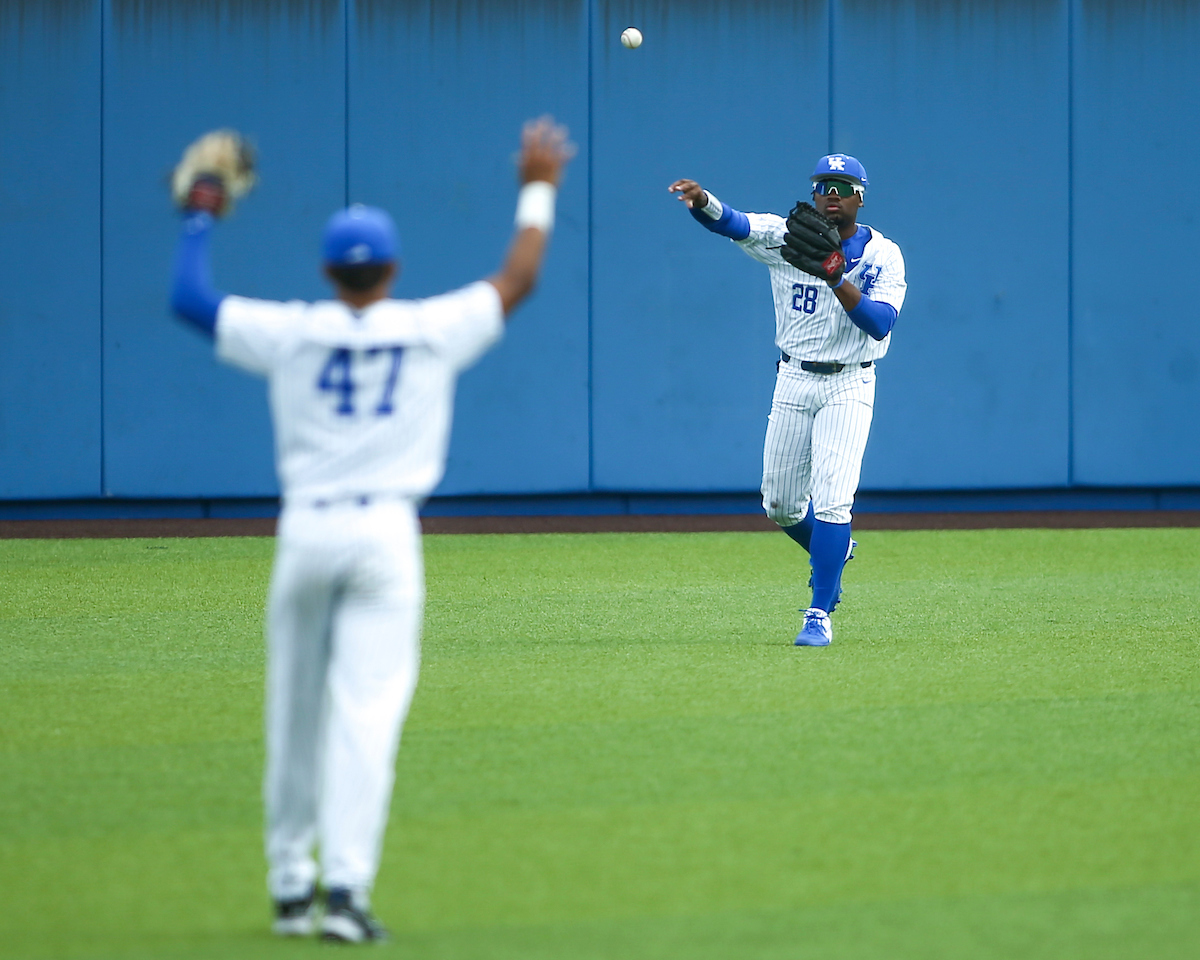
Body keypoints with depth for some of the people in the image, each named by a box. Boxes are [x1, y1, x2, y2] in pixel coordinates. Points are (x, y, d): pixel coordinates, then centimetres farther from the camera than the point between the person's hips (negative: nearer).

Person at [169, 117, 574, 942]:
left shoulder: (290, 334, 1)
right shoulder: (434, 331, 1)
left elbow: (188, 297, 10)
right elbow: (519, 280, 14)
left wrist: (201, 218, 25)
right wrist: (539, 190, 26)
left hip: (306, 532, 1)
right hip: (386, 532, -1)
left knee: (296, 717, 10)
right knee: (366, 715, -7)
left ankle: (291, 887, 16)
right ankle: (346, 885, -17)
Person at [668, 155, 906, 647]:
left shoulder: (882, 255, -7)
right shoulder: (787, 237, -2)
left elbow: (880, 324, -21)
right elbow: (735, 224, -21)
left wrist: (837, 279, -34)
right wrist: (702, 201, -43)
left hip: (848, 388, -3)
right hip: (793, 382, 3)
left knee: (832, 500, -16)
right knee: (780, 506, 10)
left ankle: (820, 615, -9)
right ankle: (831, 551, 41)